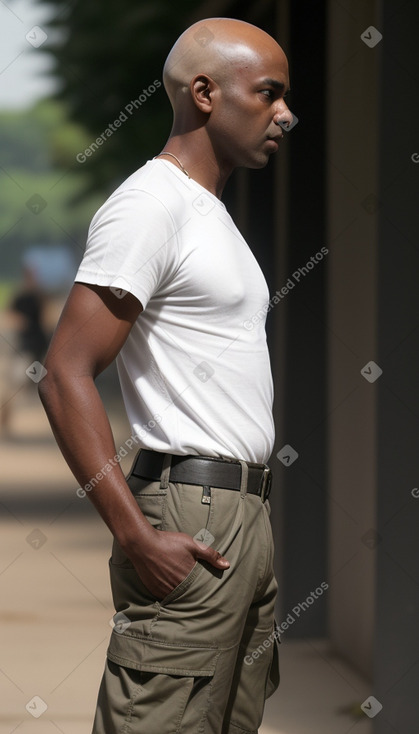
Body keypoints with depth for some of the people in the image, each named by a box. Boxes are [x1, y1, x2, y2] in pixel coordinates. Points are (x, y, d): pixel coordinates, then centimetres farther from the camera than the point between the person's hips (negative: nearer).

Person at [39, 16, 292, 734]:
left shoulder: (211, 213, 20)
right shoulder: (148, 205, -10)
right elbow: (66, 376, -18)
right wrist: (139, 538, -22)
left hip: (244, 517, 10)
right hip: (190, 523, -10)